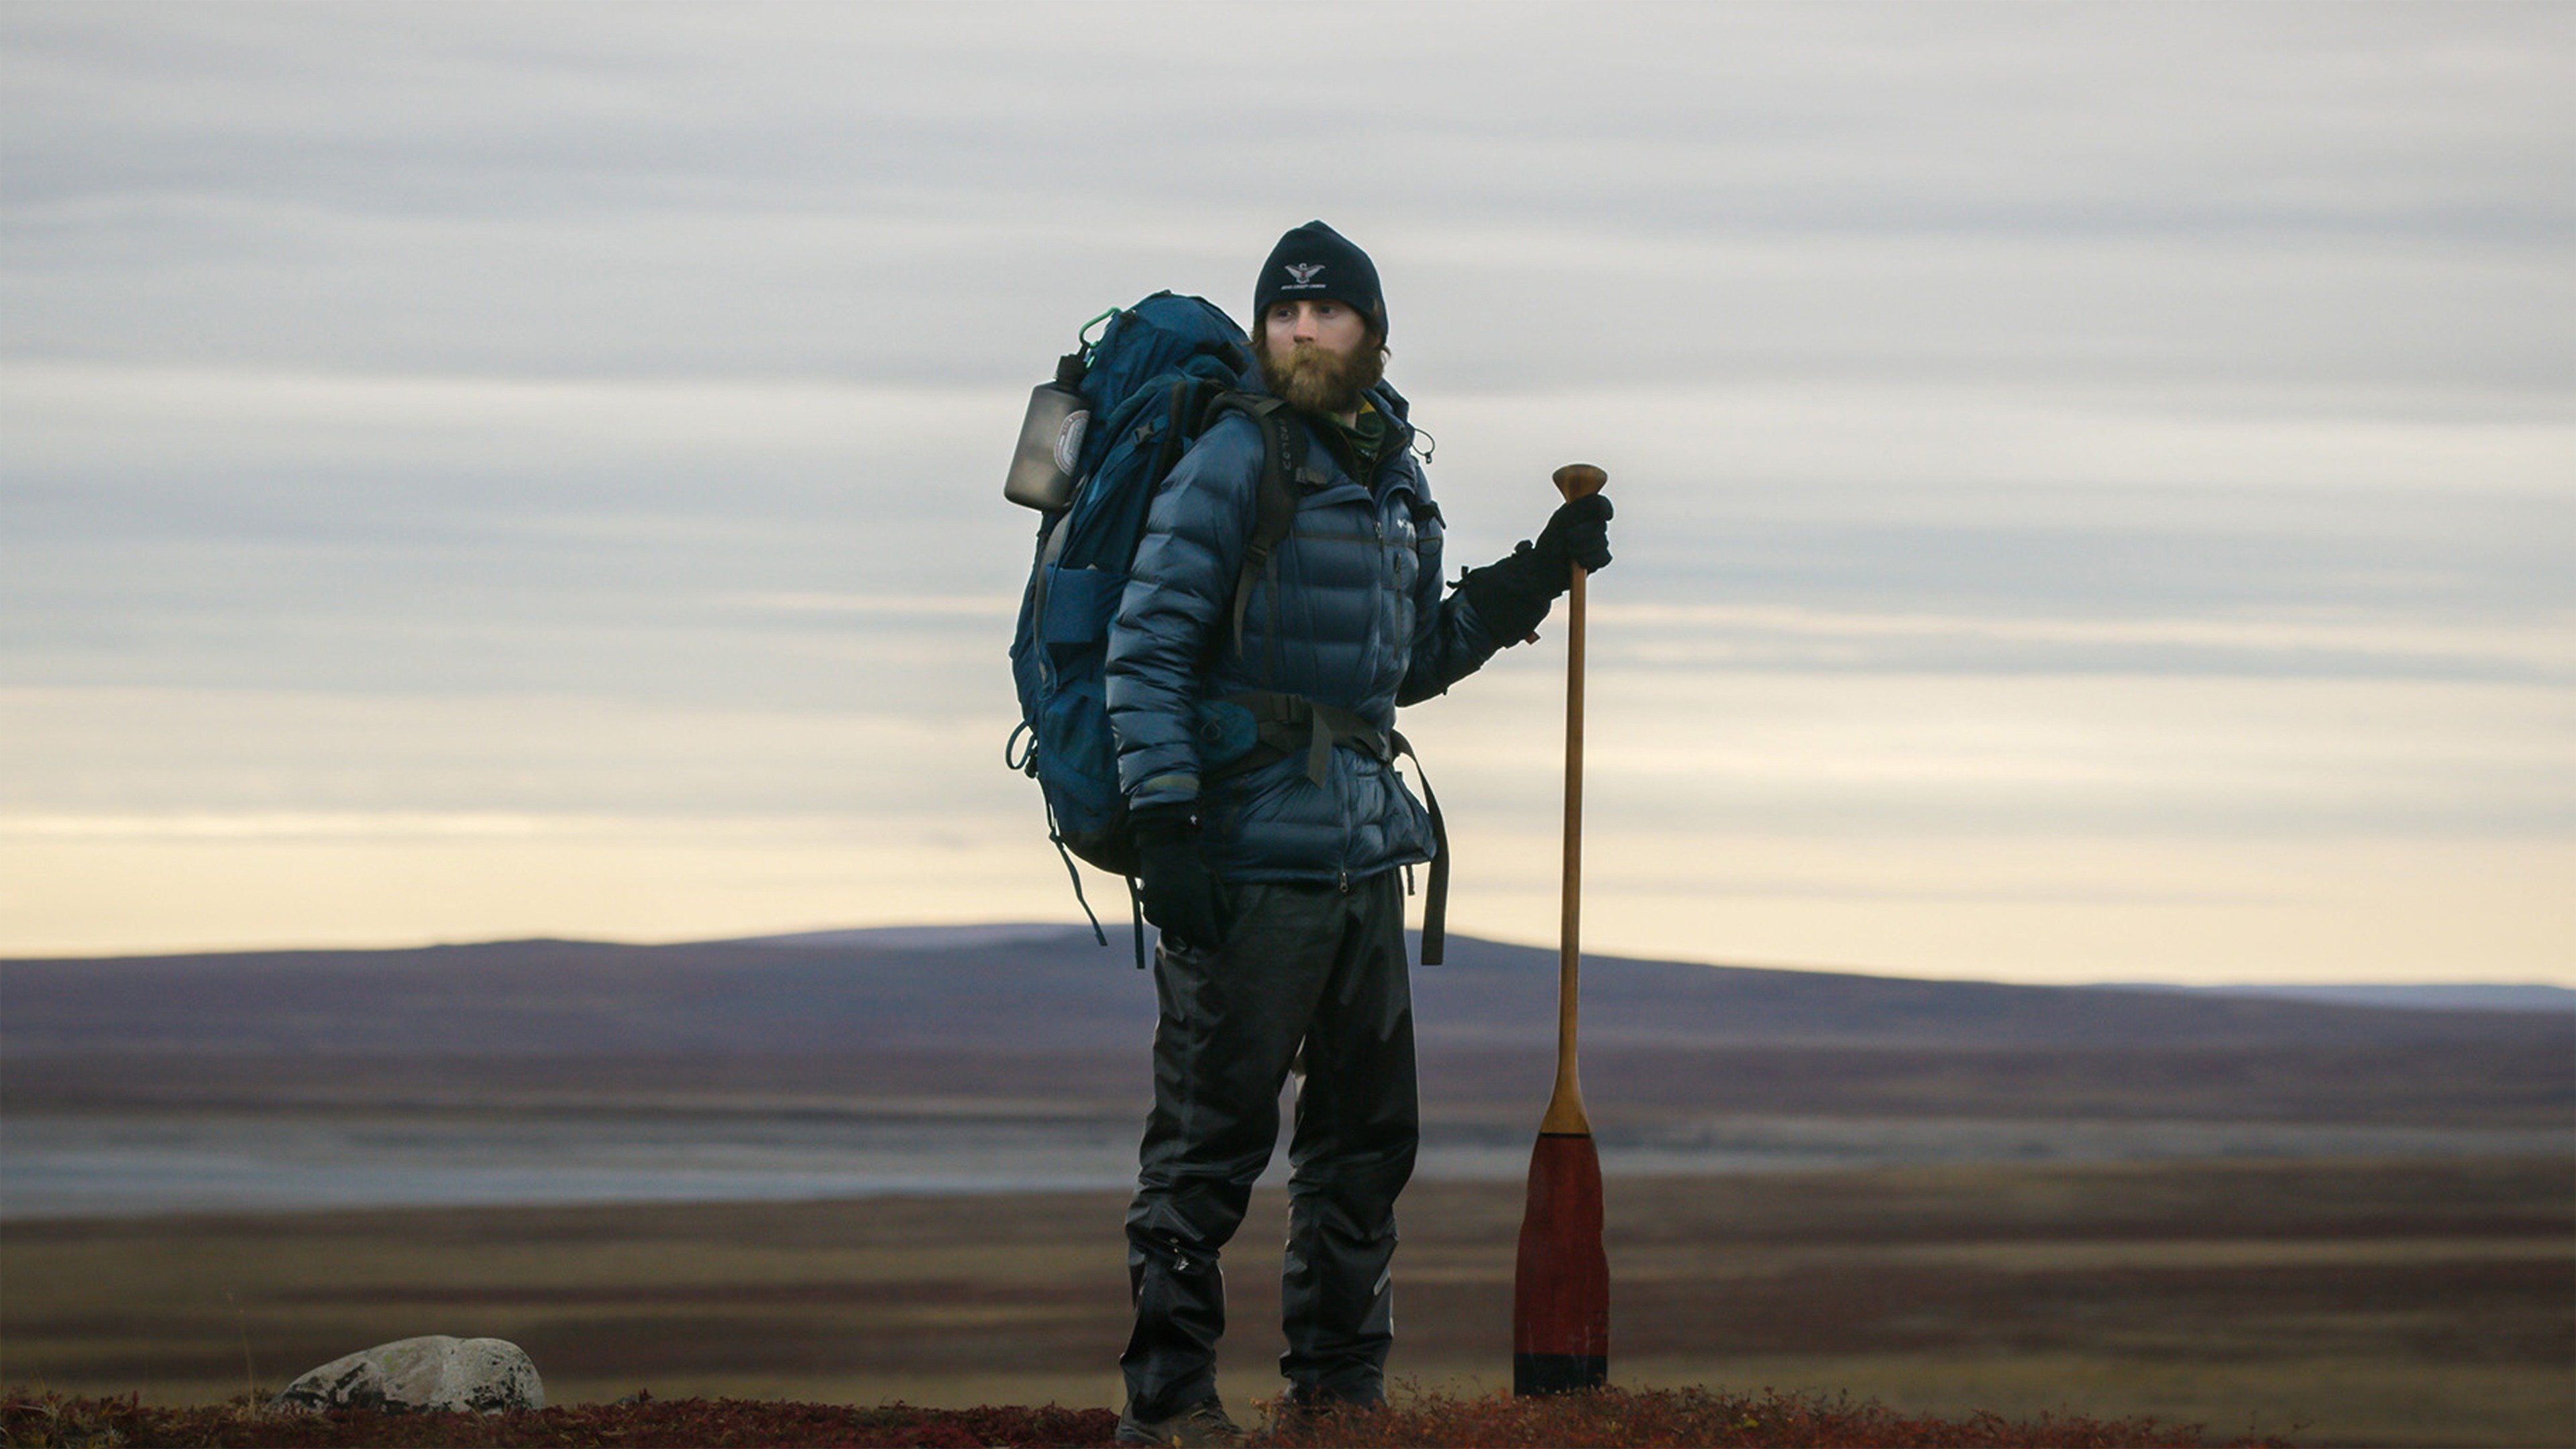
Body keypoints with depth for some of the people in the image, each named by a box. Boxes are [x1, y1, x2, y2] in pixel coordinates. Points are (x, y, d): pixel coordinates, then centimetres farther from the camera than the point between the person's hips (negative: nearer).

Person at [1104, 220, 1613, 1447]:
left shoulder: (1394, 482, 16)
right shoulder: (1233, 466, -8)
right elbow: (1147, 646, -12)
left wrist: (1537, 577, 18)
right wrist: (1163, 822, -20)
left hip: (1364, 856, 8)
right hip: (1247, 855, -8)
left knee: (1367, 1134, 13)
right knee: (1211, 1133, -5)